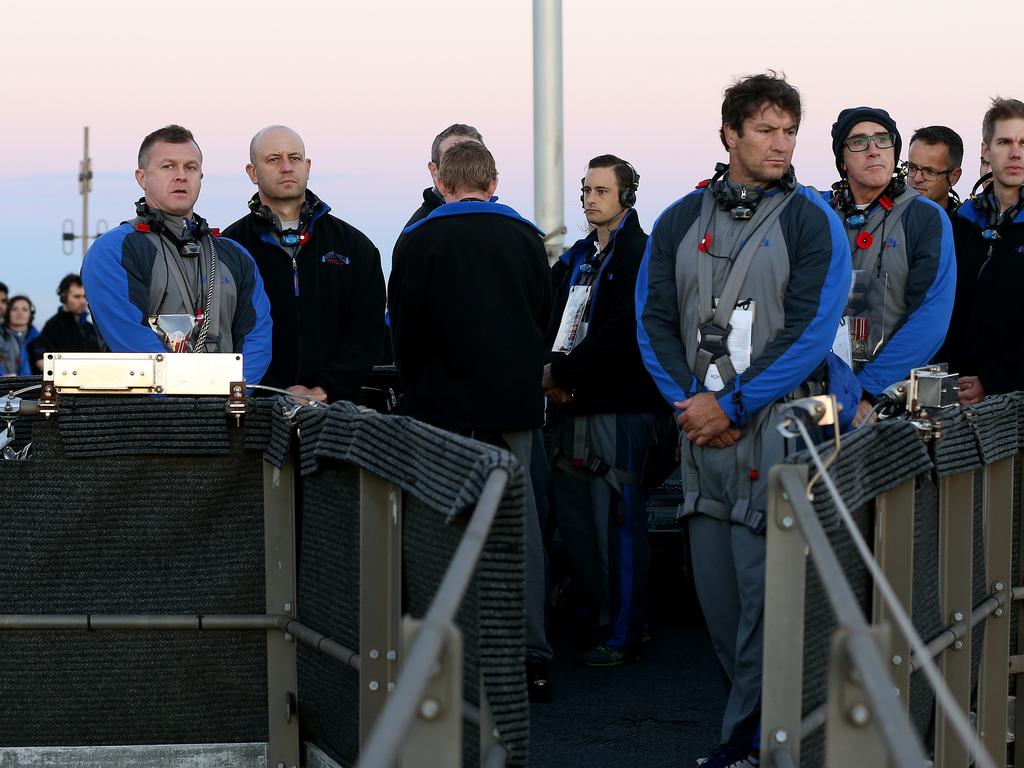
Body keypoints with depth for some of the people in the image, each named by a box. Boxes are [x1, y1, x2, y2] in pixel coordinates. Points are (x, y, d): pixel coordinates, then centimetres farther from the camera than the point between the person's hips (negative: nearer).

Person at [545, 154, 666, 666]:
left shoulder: (640, 255, -7)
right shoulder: (576, 258, 18)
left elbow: (619, 336, -17)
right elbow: (548, 321, 15)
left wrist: (561, 370, -12)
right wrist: (551, 377, -3)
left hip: (619, 407, -8)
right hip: (571, 406, 8)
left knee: (618, 523, -4)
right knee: (570, 514, 10)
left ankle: (622, 636, 3)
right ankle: (602, 613, 23)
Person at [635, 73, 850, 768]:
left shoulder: (811, 220, -1)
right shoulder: (681, 221, 11)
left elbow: (811, 331, -9)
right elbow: (654, 319, 9)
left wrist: (732, 405, -12)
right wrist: (691, 402, -5)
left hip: (776, 425, -4)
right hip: (701, 427, 5)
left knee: (764, 587, -7)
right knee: (715, 586, 7)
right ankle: (765, 712, 20)